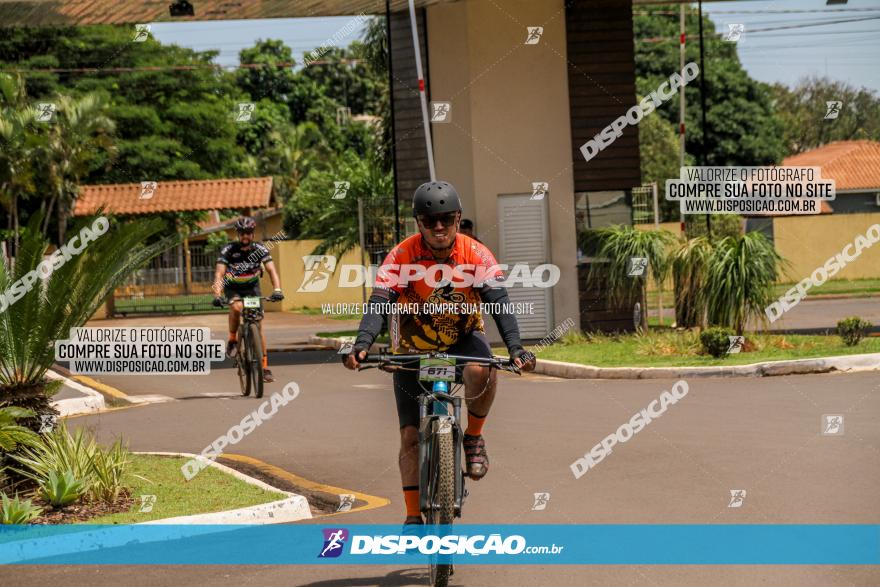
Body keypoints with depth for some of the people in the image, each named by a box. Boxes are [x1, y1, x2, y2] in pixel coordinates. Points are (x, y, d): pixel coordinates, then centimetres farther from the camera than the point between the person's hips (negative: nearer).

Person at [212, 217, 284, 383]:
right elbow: (219, 274, -29)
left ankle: (265, 367, -8)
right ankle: (232, 340, -12)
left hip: (252, 287, 1)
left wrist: (277, 290, -42)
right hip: (233, 288, -1)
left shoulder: (260, 249, -17)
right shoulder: (228, 250, -21)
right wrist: (217, 295, -45)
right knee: (236, 307, -36)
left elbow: (272, 270, -24)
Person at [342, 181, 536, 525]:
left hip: (462, 339, 0)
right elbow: (378, 303, -28)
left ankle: (473, 438, -9)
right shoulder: (402, 256, -19)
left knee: (480, 370, -36)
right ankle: (413, 516, 4)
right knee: (410, 434, -6)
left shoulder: (476, 255, -17)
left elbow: (499, 302, -25)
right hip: (413, 350, 0)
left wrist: (514, 346, -42)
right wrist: (362, 343, -47)